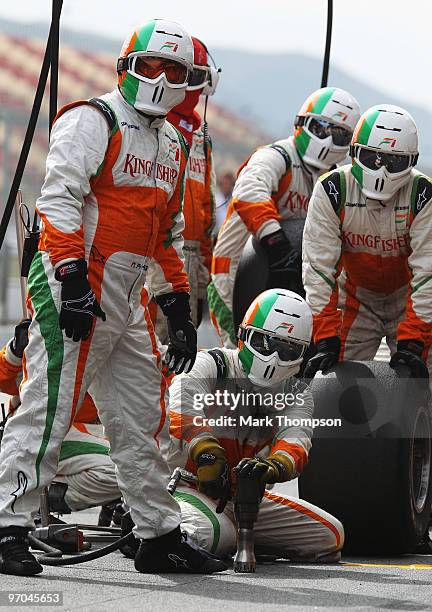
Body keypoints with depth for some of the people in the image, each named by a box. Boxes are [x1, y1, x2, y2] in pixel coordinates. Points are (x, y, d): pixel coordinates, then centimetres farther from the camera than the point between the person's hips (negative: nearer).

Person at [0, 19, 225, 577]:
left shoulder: (172, 147, 20)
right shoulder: (94, 121, -6)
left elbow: (168, 236, 26)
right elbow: (59, 200, -16)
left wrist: (179, 312, 21)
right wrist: (74, 280, -25)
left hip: (126, 301, 9)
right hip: (76, 289, -9)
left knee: (141, 418, 12)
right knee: (48, 408, -13)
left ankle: (158, 536, 20)